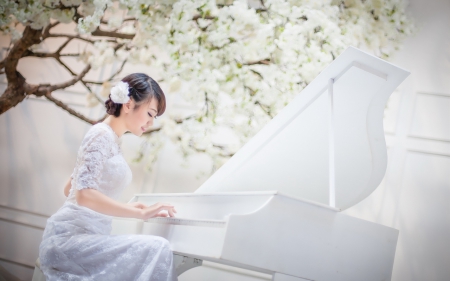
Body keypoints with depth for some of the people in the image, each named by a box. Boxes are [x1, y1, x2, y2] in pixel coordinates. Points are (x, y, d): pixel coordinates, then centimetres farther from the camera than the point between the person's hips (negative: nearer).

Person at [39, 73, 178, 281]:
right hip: (70, 238, -9)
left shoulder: (111, 138, 17)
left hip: (86, 236, 9)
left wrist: (127, 208, 20)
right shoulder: (102, 135, -10)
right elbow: (85, 195, -23)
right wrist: (142, 213, -20)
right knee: (157, 249, -24)